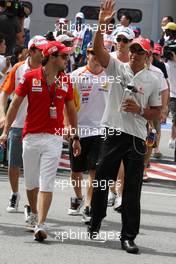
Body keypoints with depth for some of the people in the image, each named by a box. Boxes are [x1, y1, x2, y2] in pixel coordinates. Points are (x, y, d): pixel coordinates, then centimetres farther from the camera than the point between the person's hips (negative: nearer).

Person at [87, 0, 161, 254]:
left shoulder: (153, 81, 4)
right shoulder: (117, 68, 3)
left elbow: (156, 113, 9)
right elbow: (98, 50, -13)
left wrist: (139, 110, -11)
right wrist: (101, 24, -27)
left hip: (136, 138, 0)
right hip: (112, 134, 0)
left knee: (132, 189, -1)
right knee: (102, 180, 9)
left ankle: (128, 236, 3)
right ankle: (95, 223, 27)